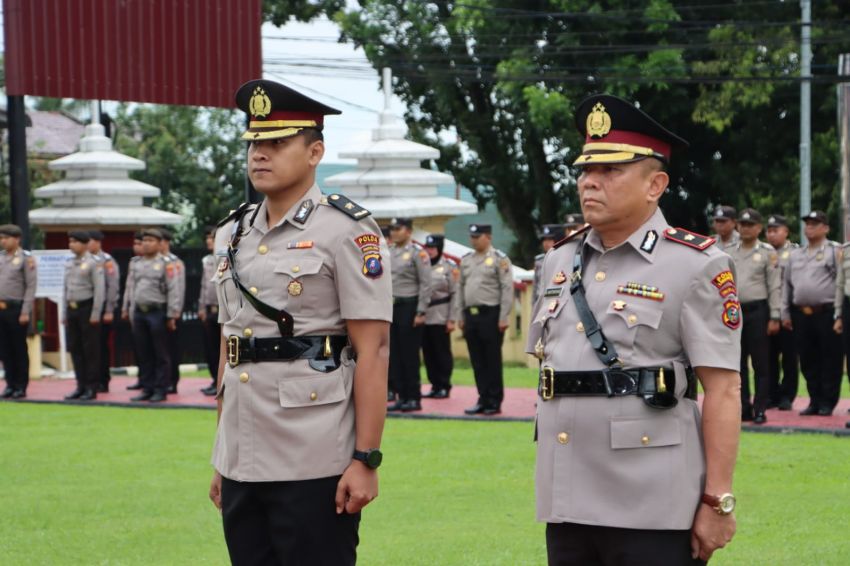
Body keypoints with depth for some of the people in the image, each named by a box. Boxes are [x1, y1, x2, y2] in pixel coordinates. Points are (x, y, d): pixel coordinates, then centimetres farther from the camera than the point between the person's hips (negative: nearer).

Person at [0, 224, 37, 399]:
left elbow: (31, 286, -9)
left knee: (19, 349, 2)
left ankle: (21, 386, 8)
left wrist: (25, 312, -14)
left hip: (17, 309, -5)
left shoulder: (26, 258, -6)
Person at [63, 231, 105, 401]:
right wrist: (64, 313, 14)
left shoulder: (93, 264, -8)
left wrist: (95, 314, -16)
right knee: (75, 349, 8)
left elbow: (100, 290, -12)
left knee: (91, 350, -1)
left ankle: (92, 387, 3)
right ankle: (81, 385, 14)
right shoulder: (69, 264, 13)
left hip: (87, 308, -7)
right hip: (72, 309, 7)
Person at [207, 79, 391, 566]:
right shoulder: (233, 235, 13)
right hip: (243, 464, 7)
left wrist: (366, 460, -16)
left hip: (315, 467, -6)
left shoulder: (346, 230, -6)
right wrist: (221, 460, 17)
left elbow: (373, 350, -10)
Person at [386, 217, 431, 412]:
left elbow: (426, 284, -11)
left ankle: (414, 398, 3)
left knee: (410, 355, -3)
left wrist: (420, 312, -15)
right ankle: (402, 396, 13)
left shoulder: (417, 253, -7)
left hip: (408, 307, -6)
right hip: (391, 307, 6)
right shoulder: (388, 253, 12)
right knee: (395, 354, 7)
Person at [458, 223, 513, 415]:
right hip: (471, 314, 6)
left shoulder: (499, 259, -5)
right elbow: (461, 289, 17)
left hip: (490, 314, -6)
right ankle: (483, 399, 14)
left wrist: (503, 318, -14)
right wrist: (461, 316, 12)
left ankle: (494, 402, 5)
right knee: (477, 361, 7)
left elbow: (507, 289, -9)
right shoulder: (466, 260, 14)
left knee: (492, 361, -1)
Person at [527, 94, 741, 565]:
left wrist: (718, 501, -14)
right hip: (566, 504, 6)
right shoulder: (560, 261, 12)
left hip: (653, 510, -6)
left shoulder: (697, 266, -6)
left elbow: (723, 390, -9)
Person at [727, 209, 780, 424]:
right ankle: (743, 407, 13)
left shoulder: (768, 253, 0)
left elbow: (775, 286, -3)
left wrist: (774, 317, -9)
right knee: (738, 363, 7)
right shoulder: (728, 253, 10)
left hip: (757, 311, -4)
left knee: (760, 363, -2)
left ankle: (760, 409, 1)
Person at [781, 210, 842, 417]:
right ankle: (815, 401, 16)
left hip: (826, 313, -5)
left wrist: (840, 316, -13)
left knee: (830, 360, -2)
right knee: (807, 361, 8)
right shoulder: (795, 255, 17)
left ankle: (827, 402, 5)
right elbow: (787, 285, 18)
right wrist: (785, 313, 11)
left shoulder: (836, 252, 0)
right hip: (801, 313, 5)